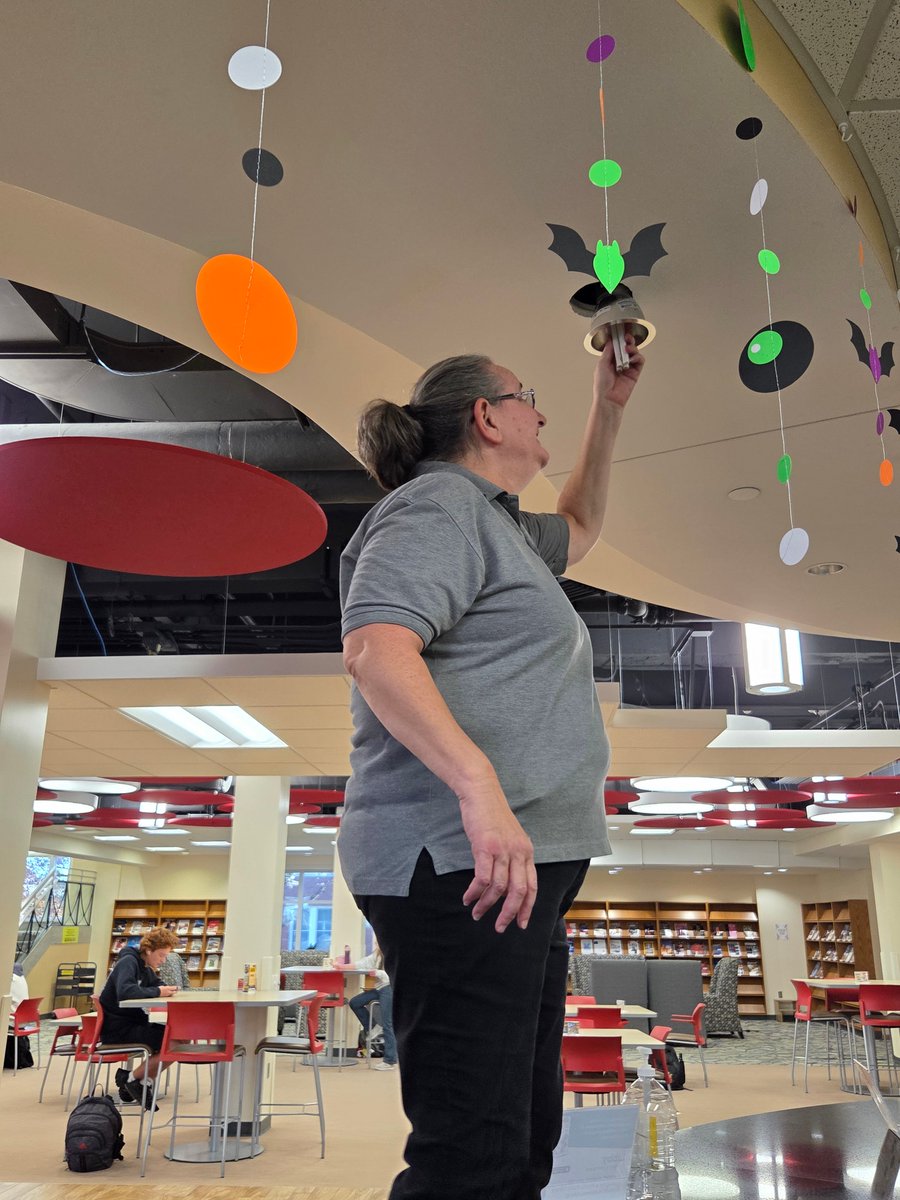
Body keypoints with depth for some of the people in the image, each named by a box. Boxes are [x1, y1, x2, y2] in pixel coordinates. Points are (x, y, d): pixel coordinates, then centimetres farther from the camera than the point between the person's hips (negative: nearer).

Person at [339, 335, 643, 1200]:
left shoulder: (497, 525, 25)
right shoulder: (437, 505, -6)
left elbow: (579, 526, 44)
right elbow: (375, 647, -22)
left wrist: (609, 409, 38)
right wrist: (480, 787, -32)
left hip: (521, 861, 11)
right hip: (461, 862, -11)